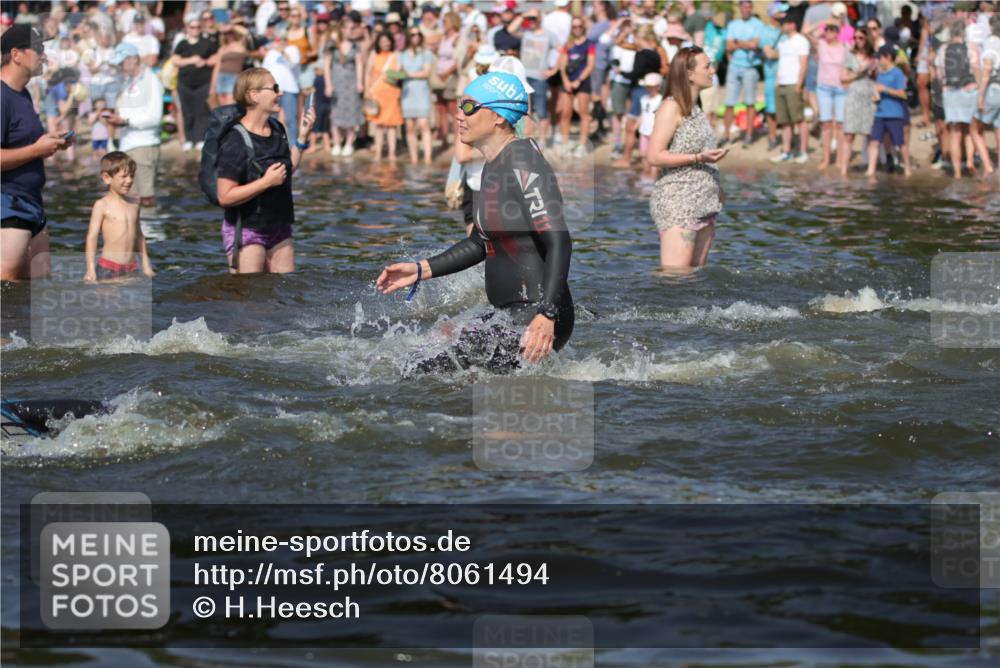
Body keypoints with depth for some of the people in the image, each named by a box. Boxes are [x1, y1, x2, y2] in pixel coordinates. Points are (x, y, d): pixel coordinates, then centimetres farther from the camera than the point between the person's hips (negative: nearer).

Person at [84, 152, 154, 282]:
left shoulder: (133, 206, 12)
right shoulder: (102, 205, -4)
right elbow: (92, 237, -7)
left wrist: (146, 265, 21)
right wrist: (91, 269, -14)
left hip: (131, 267, 5)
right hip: (108, 268, -5)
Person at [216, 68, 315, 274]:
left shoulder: (277, 131, 6)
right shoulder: (235, 141, -19)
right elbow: (225, 197, -23)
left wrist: (302, 137, 10)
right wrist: (266, 182, -25)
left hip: (279, 229, 8)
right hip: (246, 231, -8)